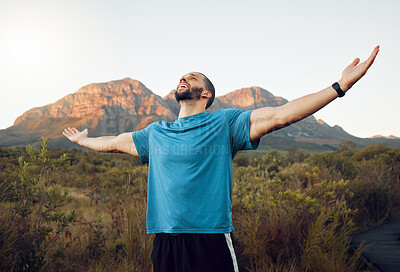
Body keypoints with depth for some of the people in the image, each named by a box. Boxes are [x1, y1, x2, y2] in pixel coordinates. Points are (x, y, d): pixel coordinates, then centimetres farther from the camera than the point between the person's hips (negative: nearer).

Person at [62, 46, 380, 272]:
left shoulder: (224, 122, 2)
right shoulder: (156, 133, 15)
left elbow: (279, 115, -8)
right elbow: (113, 143, 31)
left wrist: (339, 87, -14)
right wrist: (82, 139, 45)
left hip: (211, 243, -4)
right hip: (165, 243, 4)